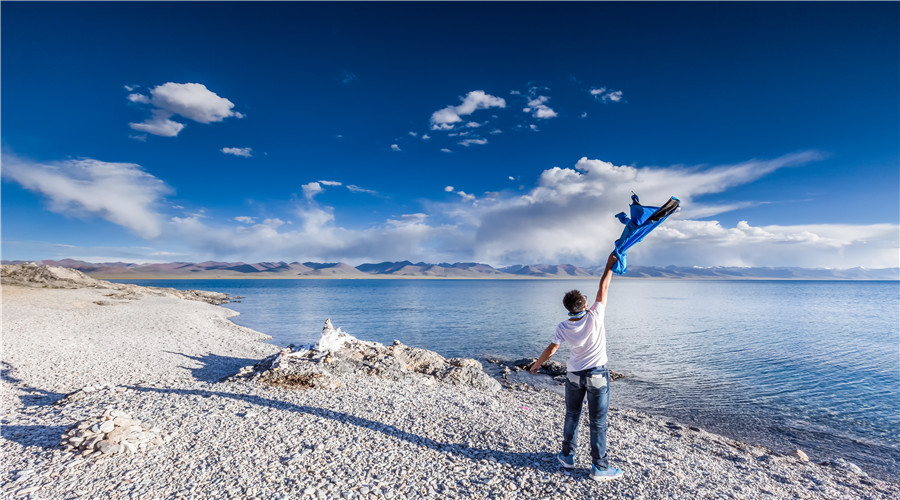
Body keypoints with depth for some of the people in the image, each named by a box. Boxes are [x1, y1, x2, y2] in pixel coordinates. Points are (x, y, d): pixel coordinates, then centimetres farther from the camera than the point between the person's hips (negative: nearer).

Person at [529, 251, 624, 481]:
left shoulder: (564, 327, -14)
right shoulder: (594, 317, -22)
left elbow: (551, 349, -5)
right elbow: (603, 288, -14)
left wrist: (536, 364, 11)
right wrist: (610, 265, -5)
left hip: (574, 375, 2)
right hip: (597, 375, -2)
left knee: (572, 415, 18)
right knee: (598, 422, 7)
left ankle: (567, 455, 31)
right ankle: (599, 467, 16)